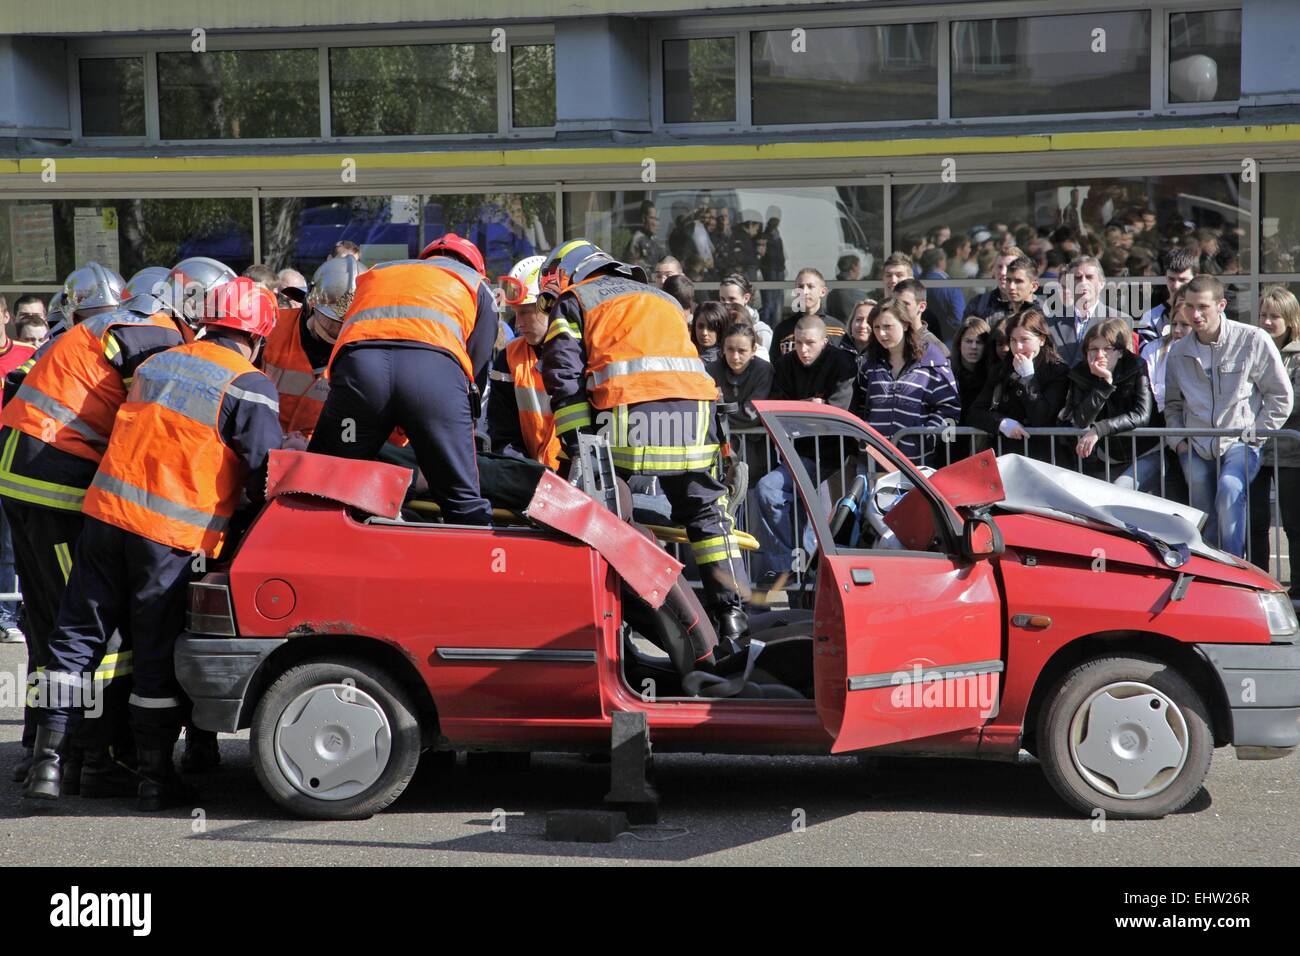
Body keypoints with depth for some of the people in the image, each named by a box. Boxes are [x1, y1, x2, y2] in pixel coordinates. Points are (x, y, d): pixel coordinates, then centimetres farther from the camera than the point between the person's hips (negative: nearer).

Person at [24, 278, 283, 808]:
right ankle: (156, 776, 11)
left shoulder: (156, 363, 15)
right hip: (173, 537, -5)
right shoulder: (249, 387, -5)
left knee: (77, 635, 11)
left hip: (108, 511, 5)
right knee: (159, 655, 4)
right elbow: (266, 476, -6)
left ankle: (49, 759, 9)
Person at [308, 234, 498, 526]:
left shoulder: (374, 273, 42)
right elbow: (479, 365, 23)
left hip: (356, 362, 2)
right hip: (436, 366, -2)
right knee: (465, 504, 5)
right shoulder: (477, 285, 33)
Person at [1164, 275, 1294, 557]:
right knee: (1204, 523, -2)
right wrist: (1179, 439, 9)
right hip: (1197, 449, 4)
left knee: (1230, 489, -31)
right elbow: (1172, 403, 24)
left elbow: (1281, 397, 0)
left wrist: (1254, 434, -6)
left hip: (1240, 444, -4)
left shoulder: (1253, 340, -5)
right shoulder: (1179, 351, 9)